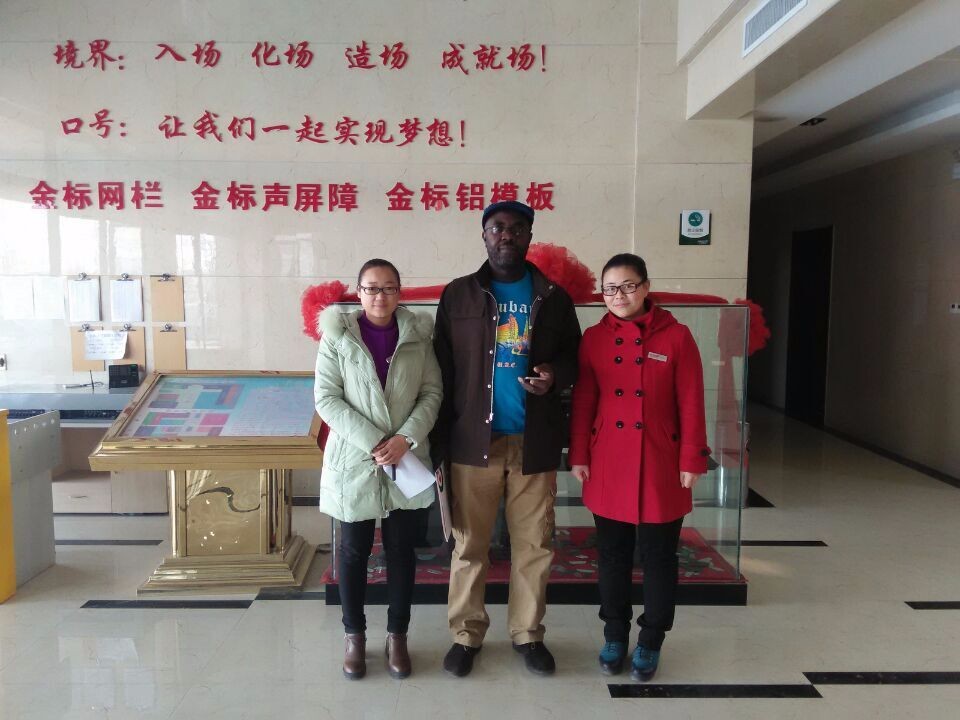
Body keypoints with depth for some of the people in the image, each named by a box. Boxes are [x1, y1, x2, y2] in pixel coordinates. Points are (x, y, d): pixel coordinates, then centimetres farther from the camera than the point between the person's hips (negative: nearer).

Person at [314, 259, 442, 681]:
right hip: (353, 462, -1)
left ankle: (397, 636, 26)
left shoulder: (417, 335, 2)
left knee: (401, 550, 10)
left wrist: (406, 437, -13)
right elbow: (326, 398, -7)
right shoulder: (337, 336, -3)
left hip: (407, 461, 2)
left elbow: (432, 392, 1)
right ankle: (354, 635, 28)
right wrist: (372, 443, -15)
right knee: (354, 551, 10)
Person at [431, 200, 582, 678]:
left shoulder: (554, 298, 7)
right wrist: (439, 441, -4)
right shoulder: (458, 295, 3)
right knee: (468, 544, 7)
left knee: (535, 544, 9)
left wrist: (556, 374, -10)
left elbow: (574, 355, 15)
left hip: (535, 443, 1)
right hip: (474, 441, -1)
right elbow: (442, 370, 1)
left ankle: (527, 633, 27)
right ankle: (466, 634, 24)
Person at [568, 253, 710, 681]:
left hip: (660, 468, -2)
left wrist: (692, 461, -6)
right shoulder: (594, 338, 2)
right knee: (612, 554, 13)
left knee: (658, 557, 10)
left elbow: (691, 405, -4)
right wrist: (579, 456, 1)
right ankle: (614, 637, 30)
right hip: (608, 466, 2)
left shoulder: (676, 336, -5)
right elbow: (583, 402, 4)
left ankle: (650, 642, 27)